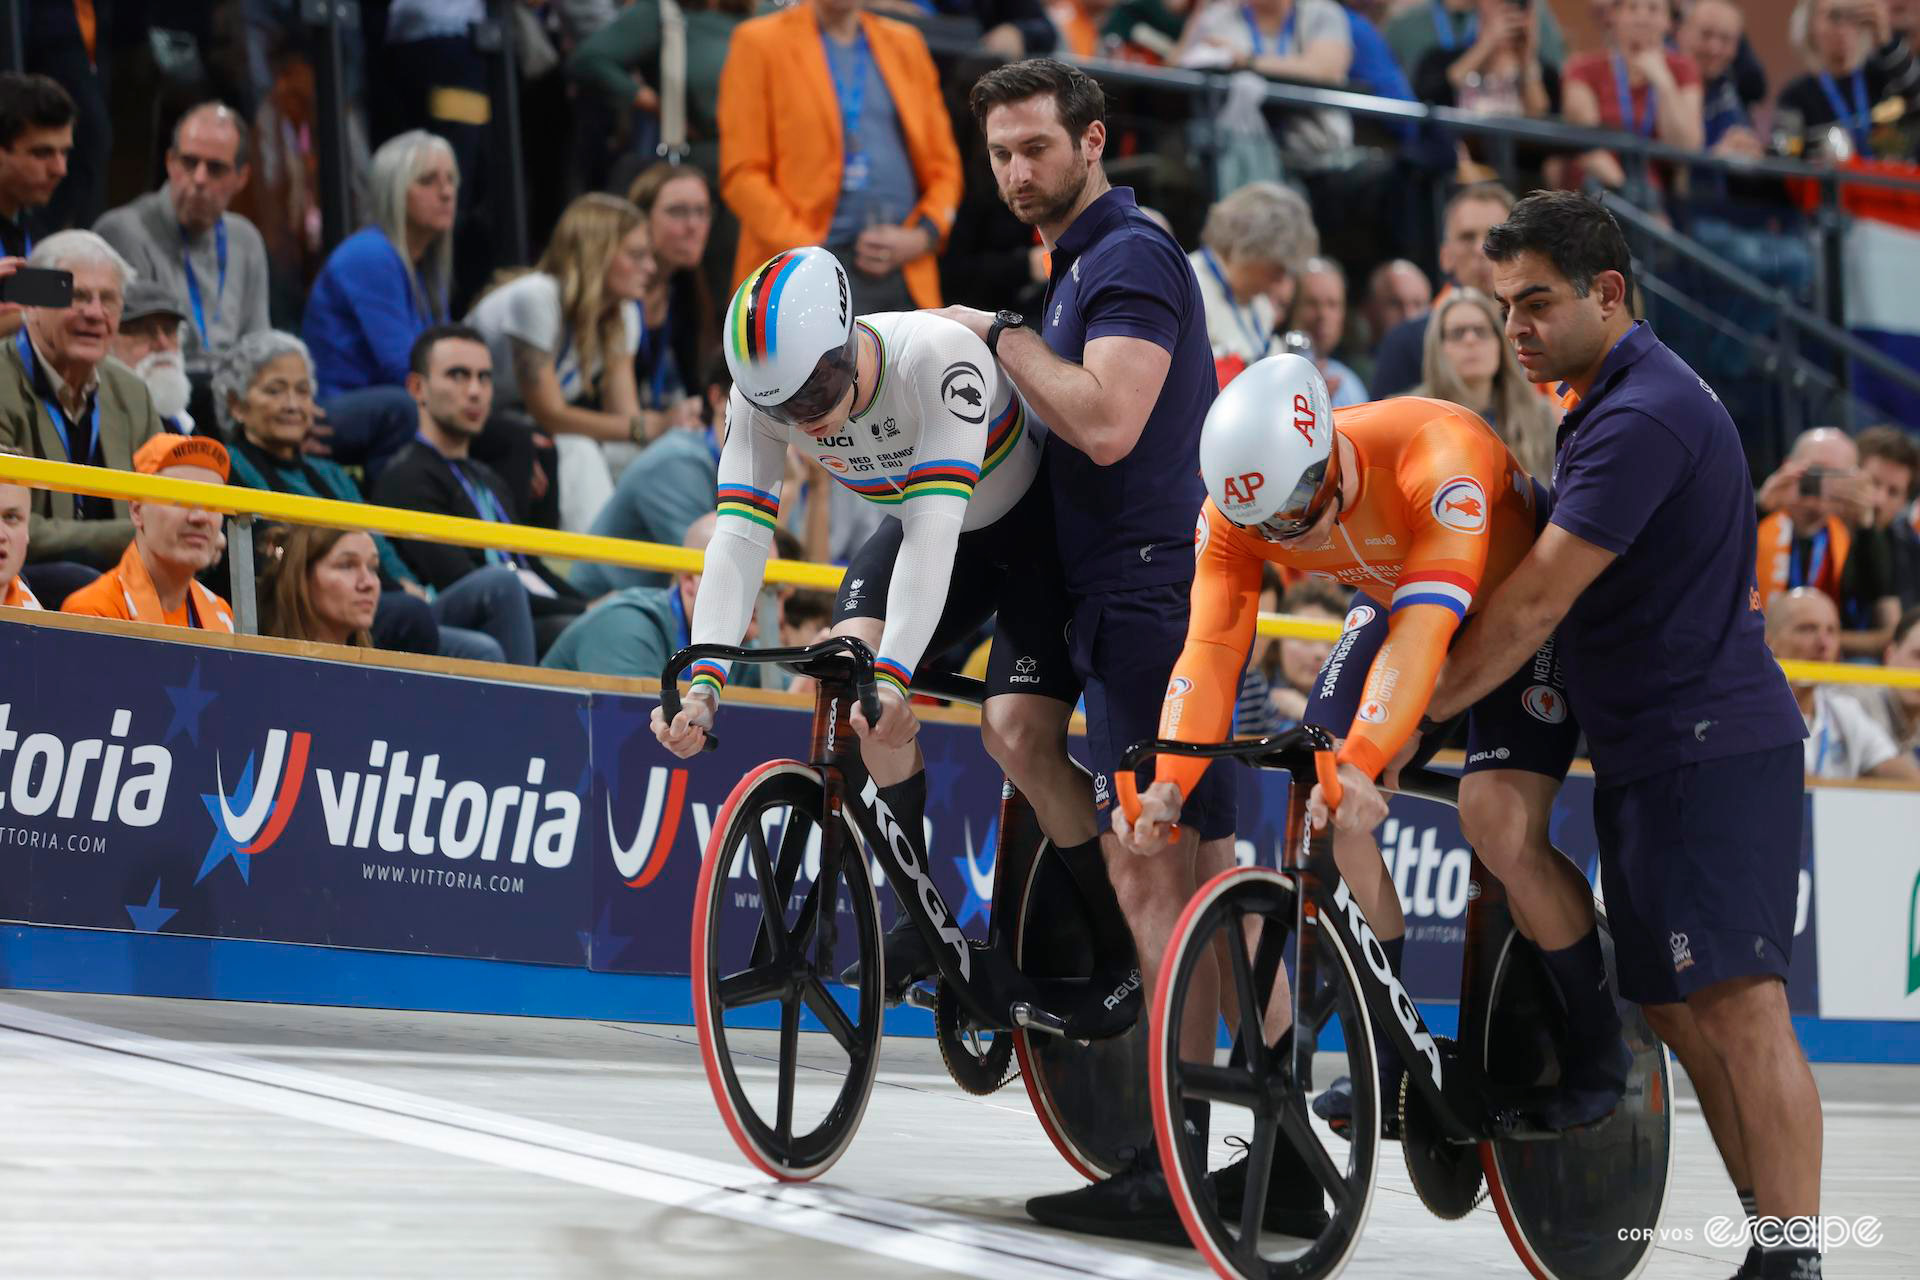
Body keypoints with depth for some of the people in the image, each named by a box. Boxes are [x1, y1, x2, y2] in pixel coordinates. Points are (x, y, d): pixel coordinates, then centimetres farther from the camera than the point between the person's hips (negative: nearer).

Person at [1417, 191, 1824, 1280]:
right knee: (1679, 1012, 10)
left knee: (1738, 1005, -14)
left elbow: (1536, 603, -20)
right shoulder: (1621, 398, 16)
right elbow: (1556, 595, 26)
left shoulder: (1643, 417, -18)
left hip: (1709, 748, -11)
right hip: (1652, 752, 11)